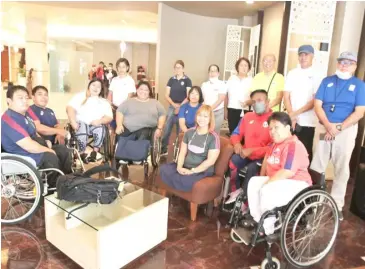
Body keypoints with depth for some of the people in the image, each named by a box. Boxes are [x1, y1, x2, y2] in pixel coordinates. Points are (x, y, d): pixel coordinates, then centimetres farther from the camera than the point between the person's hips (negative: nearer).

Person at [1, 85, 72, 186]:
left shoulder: (24, 114, 11)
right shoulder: (10, 120, -23)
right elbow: (29, 146, -29)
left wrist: (44, 142, 5)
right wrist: (48, 150, -16)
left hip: (34, 149, 11)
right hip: (22, 156, -10)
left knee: (63, 150, 7)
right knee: (50, 157, -30)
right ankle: (55, 184, -12)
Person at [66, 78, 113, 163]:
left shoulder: (104, 102, 17)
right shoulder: (80, 96, 13)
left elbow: (109, 117, 5)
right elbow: (70, 108, -1)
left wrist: (100, 121, -16)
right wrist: (73, 122, -17)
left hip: (95, 125, 1)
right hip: (81, 123, -1)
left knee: (100, 129, -31)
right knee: (82, 128, -34)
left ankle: (94, 152, -18)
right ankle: (82, 154, -19)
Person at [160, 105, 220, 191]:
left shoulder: (213, 137, -8)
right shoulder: (189, 132, 8)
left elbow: (210, 161, -14)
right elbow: (182, 152, 7)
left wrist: (192, 171, -17)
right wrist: (179, 167, -12)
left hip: (203, 171, -5)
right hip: (185, 167, 5)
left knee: (184, 180, -34)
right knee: (163, 169, -19)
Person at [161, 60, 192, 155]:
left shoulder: (187, 80, -2)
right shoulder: (171, 79, 8)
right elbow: (167, 95, 5)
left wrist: (180, 106, -14)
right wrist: (173, 104, -11)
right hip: (171, 107, 3)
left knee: (180, 130, 4)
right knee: (166, 128, 3)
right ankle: (163, 149, 14)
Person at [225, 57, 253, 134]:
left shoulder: (251, 80, 2)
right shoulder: (231, 78, 9)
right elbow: (226, 95, 11)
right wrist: (225, 109, 9)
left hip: (245, 111, -2)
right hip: (232, 110, 2)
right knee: (232, 131, 5)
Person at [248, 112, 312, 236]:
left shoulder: (294, 146, -20)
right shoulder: (276, 144, 12)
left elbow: (287, 172, -29)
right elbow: (267, 159, 27)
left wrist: (266, 183, -21)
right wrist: (262, 179, 13)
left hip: (296, 184, -10)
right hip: (278, 180, 10)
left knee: (267, 191, -31)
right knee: (253, 182, -4)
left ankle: (267, 230, -12)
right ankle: (257, 221, 1)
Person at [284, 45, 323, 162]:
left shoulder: (316, 76, 0)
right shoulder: (292, 73, 9)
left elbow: (315, 101, -7)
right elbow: (286, 97, 4)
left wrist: (296, 113, -13)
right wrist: (291, 115, -9)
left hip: (307, 122, -3)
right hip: (291, 120, 3)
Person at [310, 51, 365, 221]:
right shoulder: (327, 81, 7)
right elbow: (317, 105, -1)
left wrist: (339, 128, -15)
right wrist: (328, 125, -14)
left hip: (346, 130, -1)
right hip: (324, 128, 1)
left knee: (341, 168, 6)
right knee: (316, 165, 4)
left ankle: (337, 205, 18)